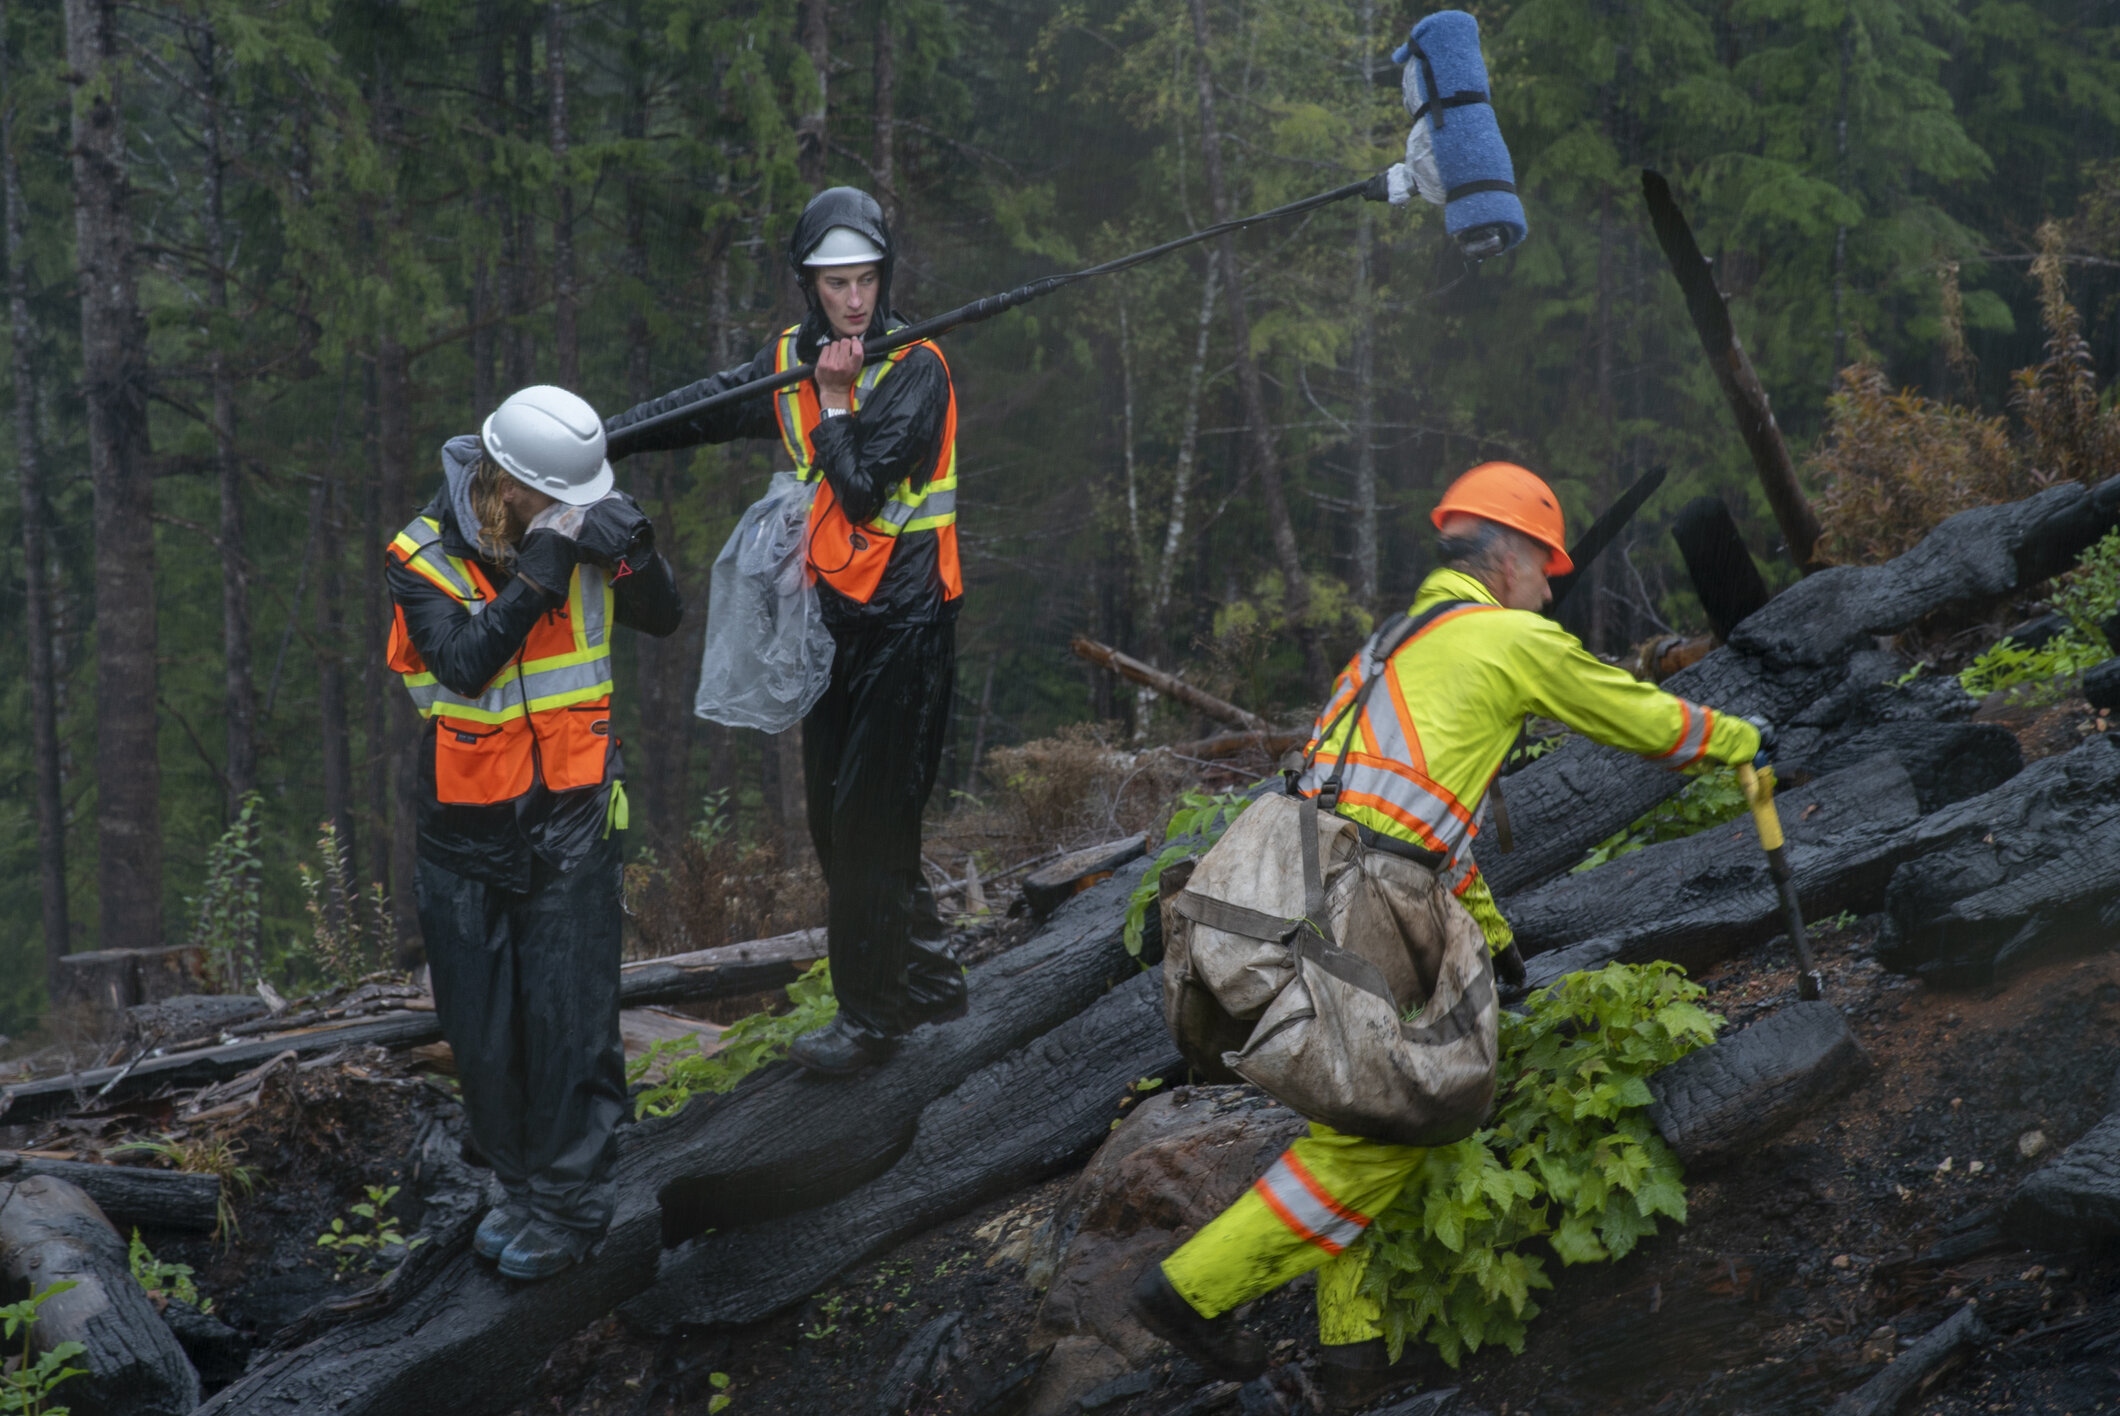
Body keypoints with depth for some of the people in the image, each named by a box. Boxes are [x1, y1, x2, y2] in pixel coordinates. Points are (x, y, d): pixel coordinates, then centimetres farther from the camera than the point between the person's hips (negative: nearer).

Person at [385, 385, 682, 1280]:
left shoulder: (580, 536, -3)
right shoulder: (425, 558, -11)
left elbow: (664, 620, 6)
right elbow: (465, 663, -25)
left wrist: (633, 551, -14)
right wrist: (540, 573, -30)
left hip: (571, 817, 0)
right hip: (467, 828, 0)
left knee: (570, 1013, -5)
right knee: (481, 1024, 7)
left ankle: (569, 1202, 5)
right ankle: (518, 1181, 24)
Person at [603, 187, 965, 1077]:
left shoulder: (916, 368, -14)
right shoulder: (792, 360, 7)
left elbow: (863, 492, -22)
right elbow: (704, 409, 16)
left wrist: (835, 401, -15)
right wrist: (591, 439, 13)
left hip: (904, 622, -8)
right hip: (835, 612, 8)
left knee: (869, 821, -7)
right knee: (833, 816, 11)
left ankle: (871, 1017, 3)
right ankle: (928, 980, 23)